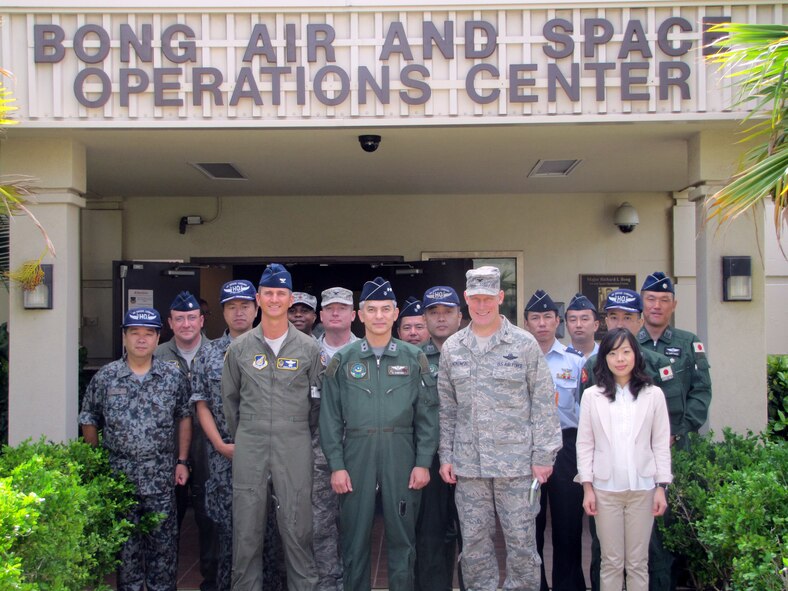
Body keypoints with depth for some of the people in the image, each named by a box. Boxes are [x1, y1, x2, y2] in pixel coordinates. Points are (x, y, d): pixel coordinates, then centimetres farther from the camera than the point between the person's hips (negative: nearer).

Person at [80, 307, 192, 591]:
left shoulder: (173, 377, 2)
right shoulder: (105, 377, 0)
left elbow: (184, 417, 8)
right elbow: (89, 420, 7)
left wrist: (182, 461, 4)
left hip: (161, 480, 0)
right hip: (119, 477, 0)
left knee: (164, 542, 5)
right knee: (125, 544, 8)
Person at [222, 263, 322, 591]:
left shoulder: (308, 348, 1)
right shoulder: (239, 348, 4)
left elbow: (317, 400, 8)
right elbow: (229, 398, 13)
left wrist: (303, 435, 10)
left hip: (295, 447, -1)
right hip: (249, 447, 1)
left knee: (297, 527, 3)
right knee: (246, 528, 7)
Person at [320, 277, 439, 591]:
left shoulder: (413, 358, 4)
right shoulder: (343, 360, 4)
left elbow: (427, 414, 3)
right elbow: (330, 416, 2)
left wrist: (423, 462, -3)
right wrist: (336, 465, -4)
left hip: (401, 456, 0)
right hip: (356, 455, 0)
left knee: (402, 536, 8)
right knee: (354, 536, 8)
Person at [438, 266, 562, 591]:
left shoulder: (524, 344, -2)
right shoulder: (451, 348, 7)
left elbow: (544, 403, -2)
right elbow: (447, 409, 12)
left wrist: (543, 456, -6)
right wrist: (446, 457, 8)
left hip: (517, 462, -3)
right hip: (468, 464, 3)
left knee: (521, 540, 4)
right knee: (474, 542, 10)